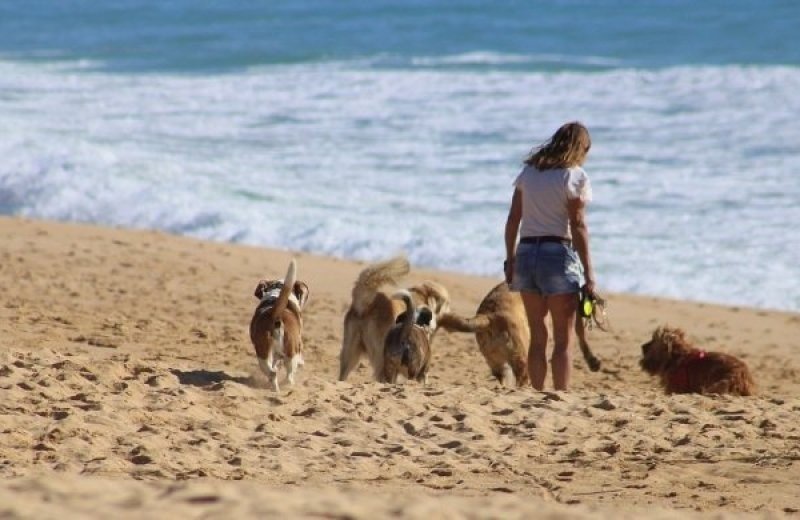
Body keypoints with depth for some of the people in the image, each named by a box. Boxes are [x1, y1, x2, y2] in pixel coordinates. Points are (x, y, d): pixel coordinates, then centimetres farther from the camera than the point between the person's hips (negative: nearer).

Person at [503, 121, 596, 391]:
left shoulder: (529, 171, 11)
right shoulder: (575, 177, -5)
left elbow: (513, 220, 9)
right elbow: (578, 226, -9)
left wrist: (510, 260, 14)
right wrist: (588, 273, -7)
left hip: (526, 253, 5)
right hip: (557, 255, -5)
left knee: (537, 336, 12)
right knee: (564, 339, 0)